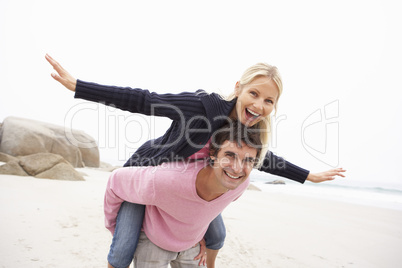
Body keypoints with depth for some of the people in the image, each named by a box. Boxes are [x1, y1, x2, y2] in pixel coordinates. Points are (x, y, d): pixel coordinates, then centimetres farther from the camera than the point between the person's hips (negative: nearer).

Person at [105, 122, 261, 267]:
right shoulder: (162, 182, -42)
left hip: (191, 242, 4)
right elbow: (116, 181, -22)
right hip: (154, 240, -3)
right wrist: (114, 229, -6)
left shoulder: (241, 184, -25)